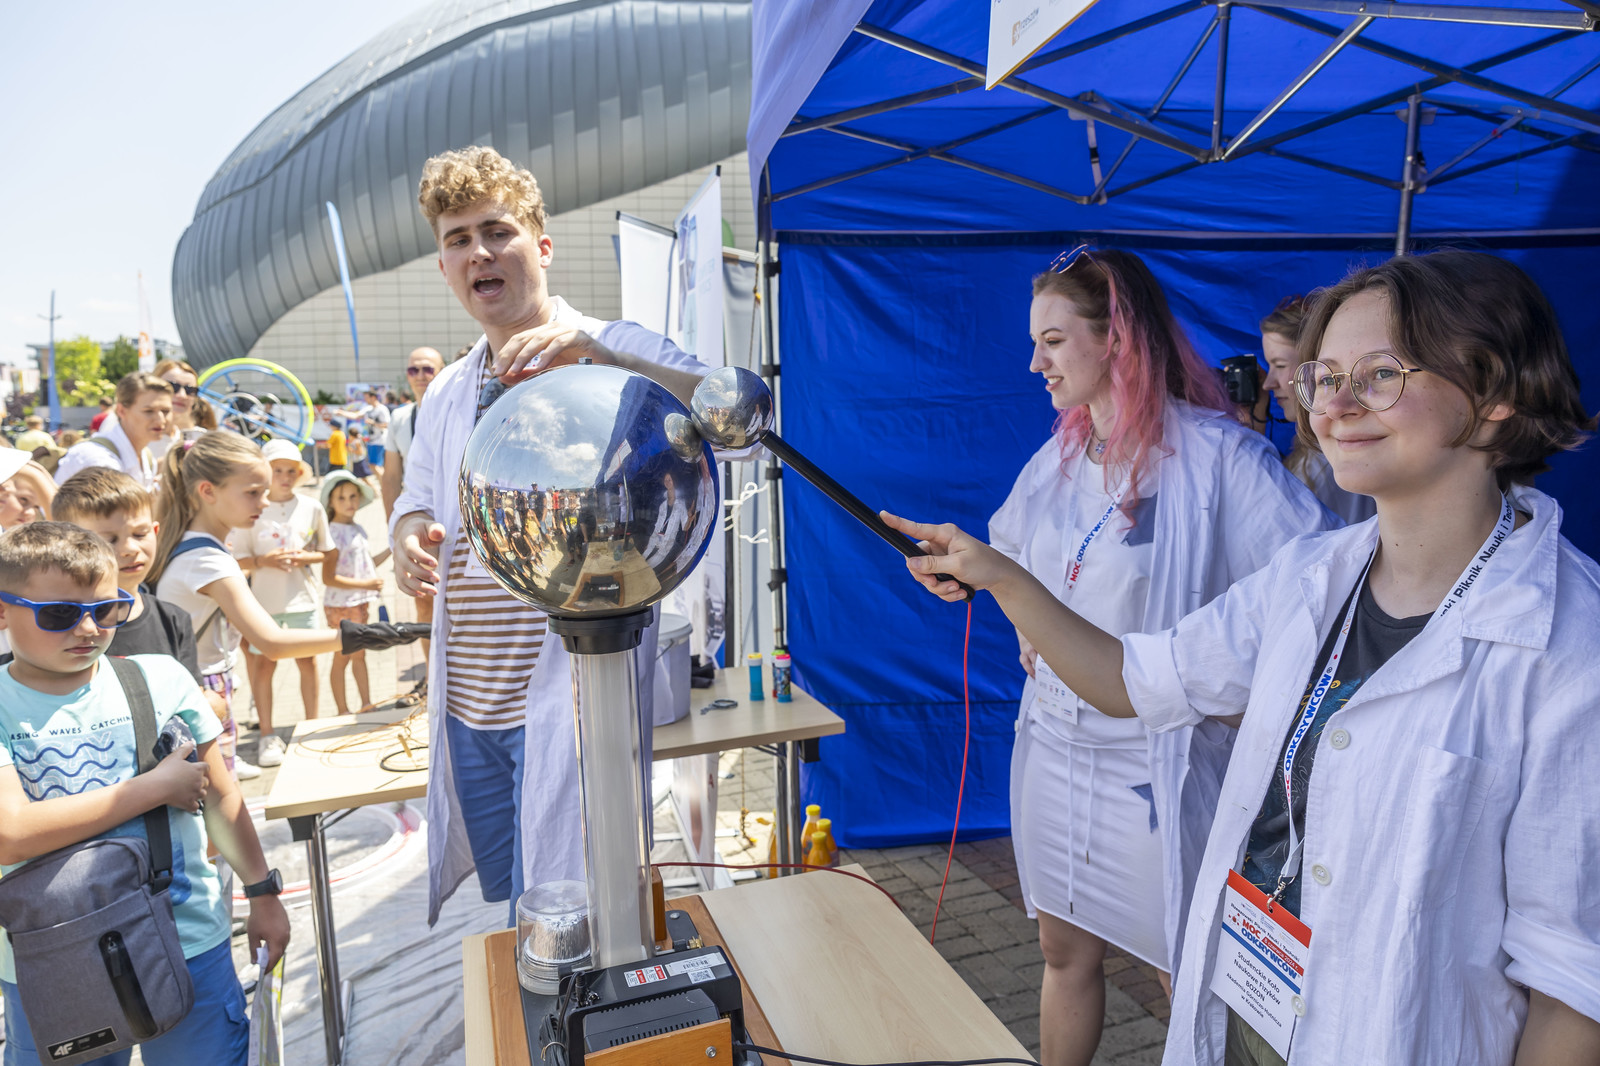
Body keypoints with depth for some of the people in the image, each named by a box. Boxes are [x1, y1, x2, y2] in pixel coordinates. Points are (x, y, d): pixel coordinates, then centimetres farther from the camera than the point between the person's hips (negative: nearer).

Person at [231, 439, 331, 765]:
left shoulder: (311, 508, 1)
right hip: (265, 599, -1)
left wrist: (304, 557, -10)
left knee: (308, 661, 5)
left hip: (303, 597, 1)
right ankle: (267, 735, 14)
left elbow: (326, 552, 8)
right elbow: (239, 559, 0)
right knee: (263, 664, 3)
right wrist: (265, 560, -18)